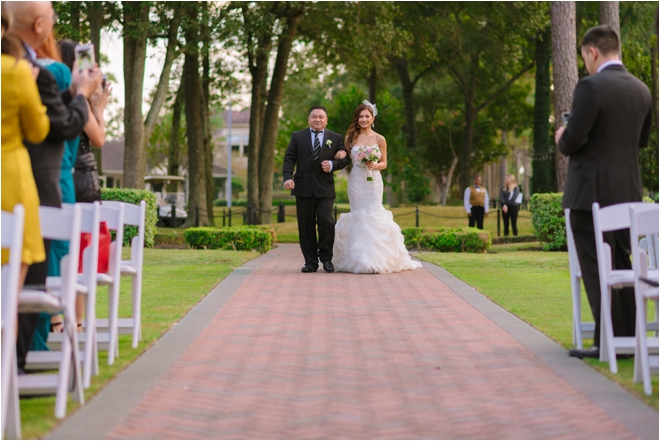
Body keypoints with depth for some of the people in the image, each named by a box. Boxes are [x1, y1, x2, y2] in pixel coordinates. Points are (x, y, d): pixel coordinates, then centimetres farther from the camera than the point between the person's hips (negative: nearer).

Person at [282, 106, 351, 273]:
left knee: (326, 222, -13)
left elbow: (345, 159, 9)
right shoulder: (297, 137, 10)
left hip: (325, 188, -1)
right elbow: (289, 159, 4)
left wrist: (333, 165, -12)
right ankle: (310, 262, 10)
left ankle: (326, 258, 5)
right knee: (306, 226, 3)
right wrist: (287, 177, -11)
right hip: (303, 188, 1)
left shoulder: (336, 138, 10)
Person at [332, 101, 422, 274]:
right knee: (358, 215, 0)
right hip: (356, 181, 1)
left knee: (373, 213, -6)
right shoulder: (350, 138, 5)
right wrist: (340, 155, -12)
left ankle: (375, 259, -1)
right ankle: (359, 259, 4)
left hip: (373, 181, -1)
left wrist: (375, 165, -14)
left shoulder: (379, 139, 3)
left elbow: (384, 163, 6)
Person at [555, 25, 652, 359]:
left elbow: (573, 140, -19)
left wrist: (562, 140, 2)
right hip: (627, 192, 7)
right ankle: (628, 339, 18)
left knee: (597, 269, -3)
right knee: (621, 265, 15)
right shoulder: (641, 90, 8)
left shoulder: (590, 87, -15)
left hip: (591, 193, -7)